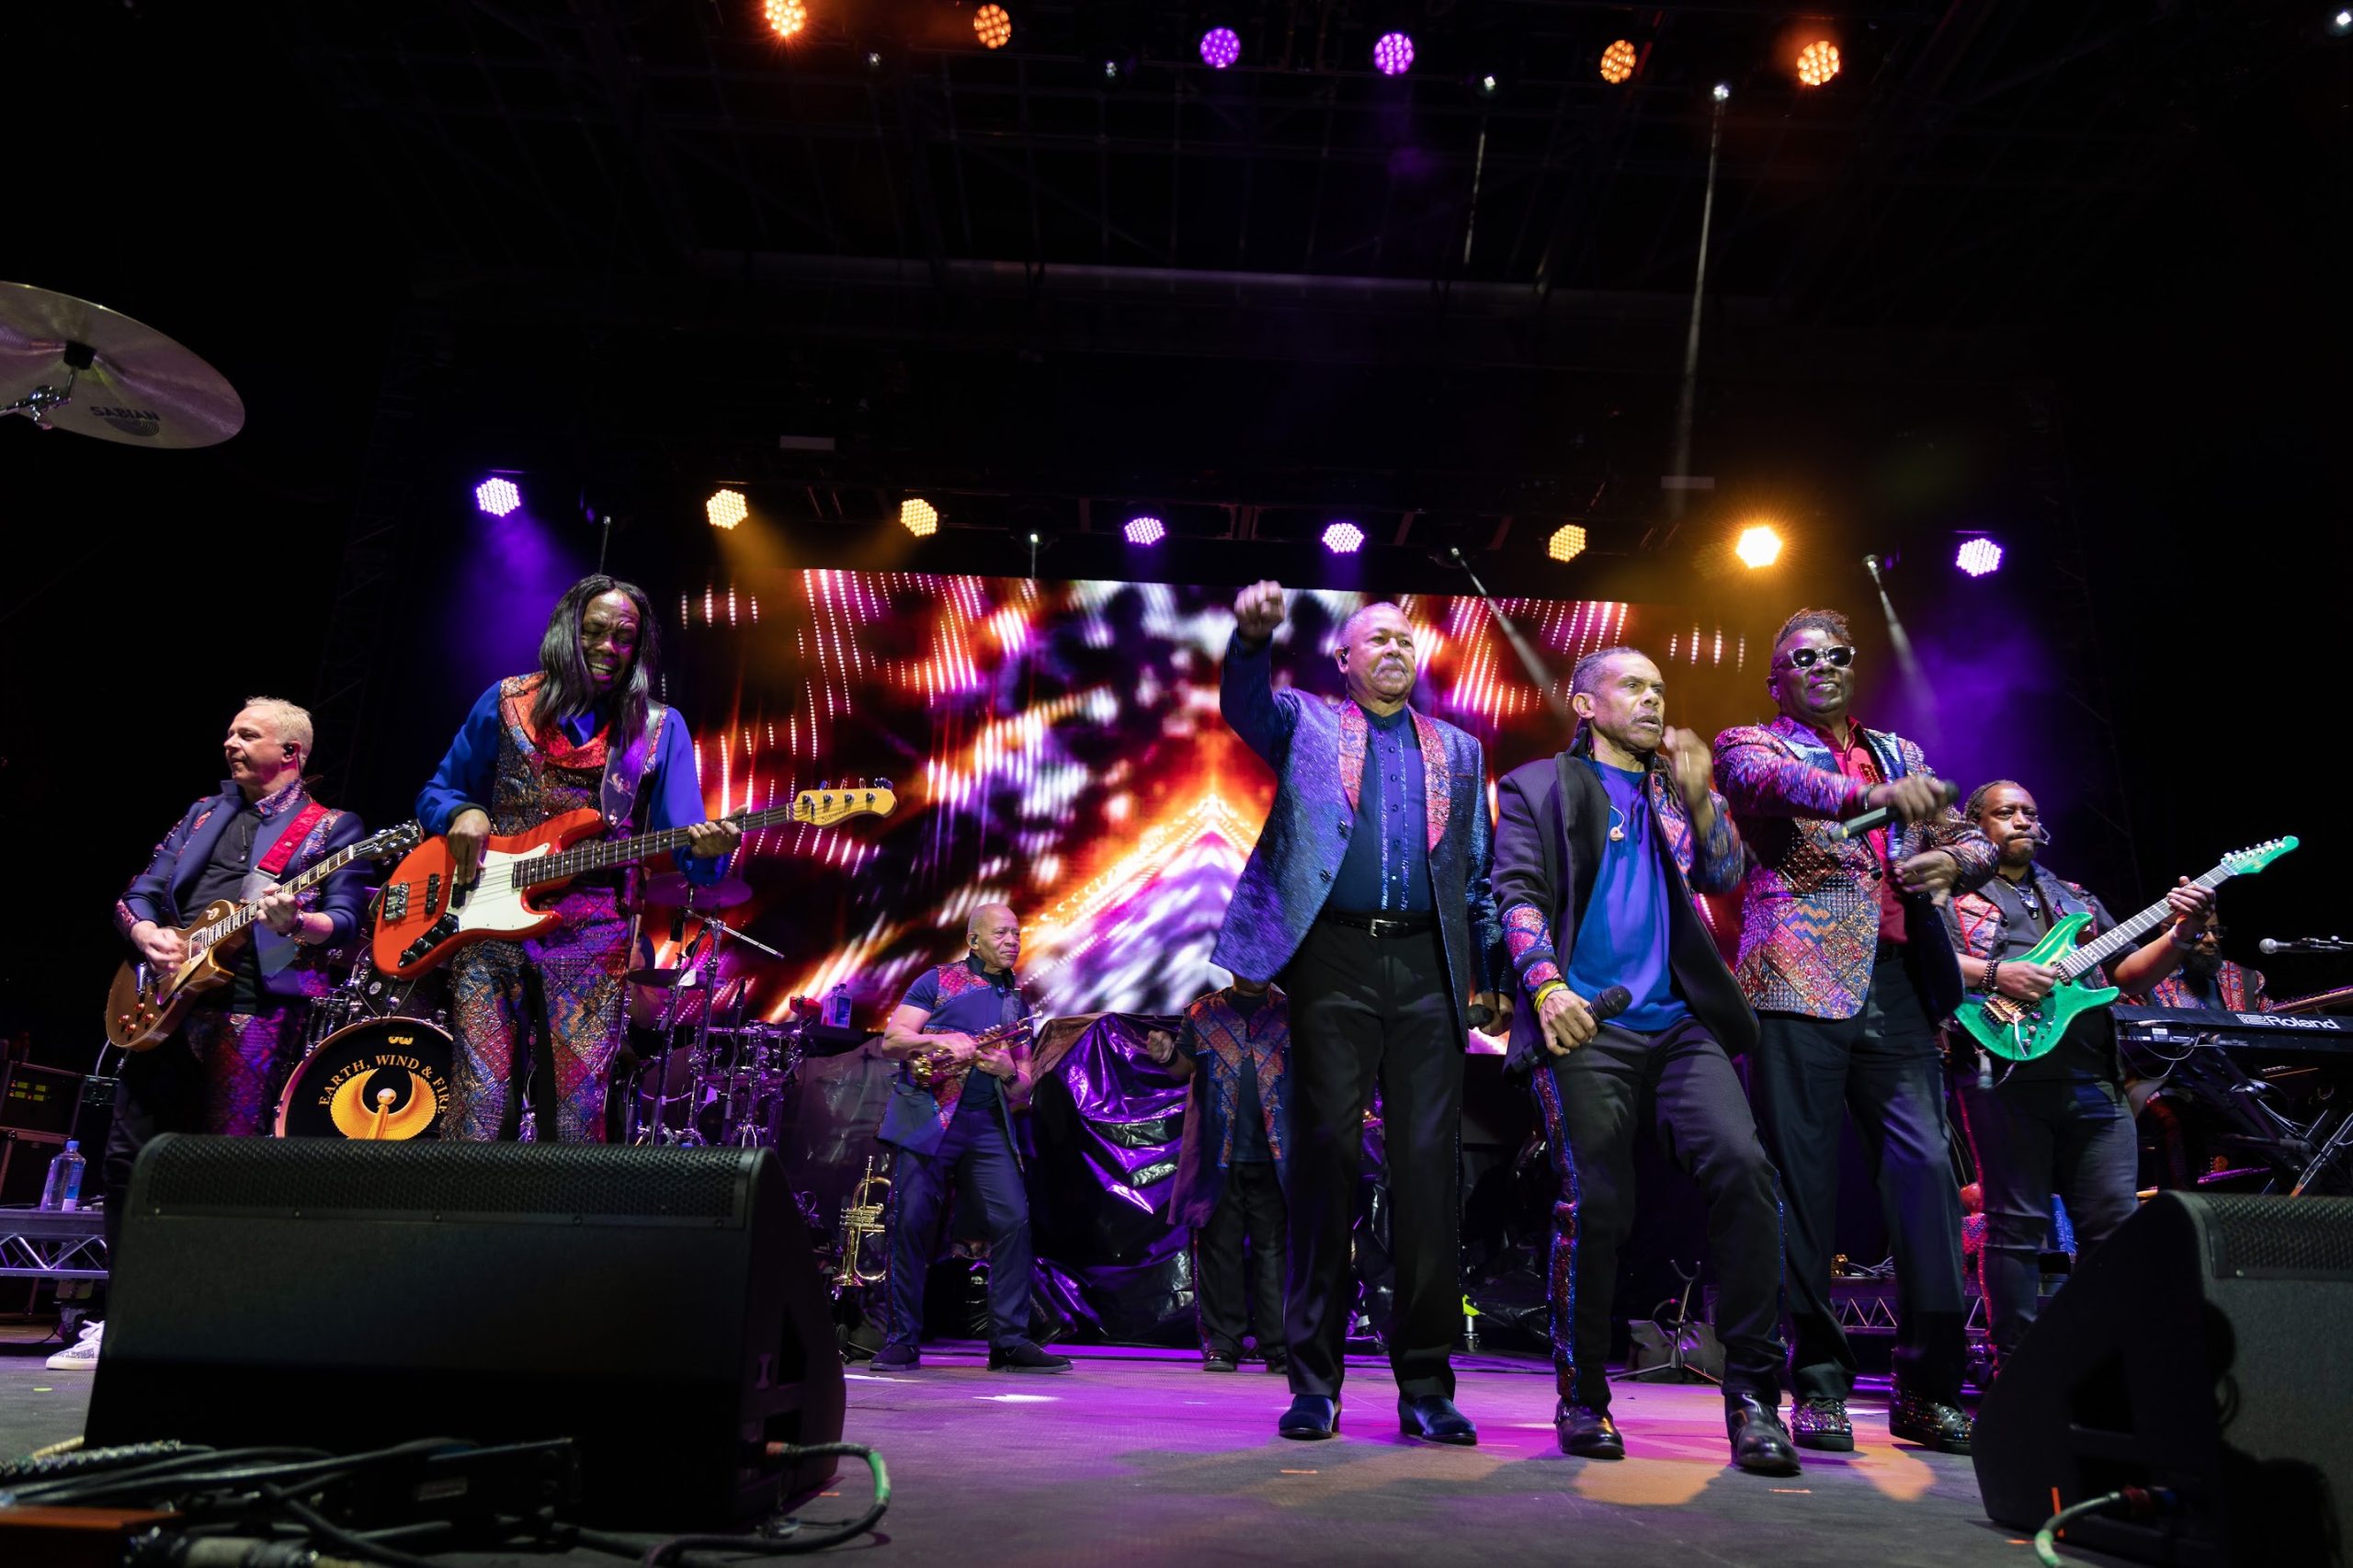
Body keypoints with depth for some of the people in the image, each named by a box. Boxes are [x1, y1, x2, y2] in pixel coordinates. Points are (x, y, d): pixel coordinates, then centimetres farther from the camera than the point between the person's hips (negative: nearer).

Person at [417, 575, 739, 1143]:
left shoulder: (660, 728, 4)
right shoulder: (507, 702, 8)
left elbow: (684, 837, -4)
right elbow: (435, 793, 17)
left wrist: (705, 850, -28)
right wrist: (462, 812, -7)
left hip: (591, 934, 0)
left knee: (577, 1107, -2)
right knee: (482, 1100, -6)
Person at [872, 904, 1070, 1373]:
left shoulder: (1018, 1002, 19)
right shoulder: (937, 982, 8)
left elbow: (1024, 1088, 18)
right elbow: (891, 1040, -1)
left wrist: (1009, 1074, -6)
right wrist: (941, 1040, -17)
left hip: (987, 1124, 4)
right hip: (925, 1118, -3)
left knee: (1013, 1219, -9)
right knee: (912, 1223, -5)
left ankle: (1010, 1341, -2)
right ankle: (901, 1341, 7)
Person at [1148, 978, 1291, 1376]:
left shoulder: (1291, 1012, 11)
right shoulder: (1203, 1013, 12)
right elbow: (1186, 1067, 9)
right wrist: (1168, 1055, -12)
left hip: (1273, 1154, 0)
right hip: (1218, 1153, 0)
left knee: (1273, 1249, 0)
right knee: (1219, 1247, 2)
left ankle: (1278, 1346, 5)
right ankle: (1222, 1343, 10)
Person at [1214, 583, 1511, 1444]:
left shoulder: (1459, 751, 21)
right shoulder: (1306, 723, 15)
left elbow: (1479, 875, 18)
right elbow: (1244, 704, -7)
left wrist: (1491, 977, 9)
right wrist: (1253, 636, -28)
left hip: (1428, 972, 2)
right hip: (1333, 962, -2)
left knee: (1429, 1169, 0)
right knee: (1325, 1157, -1)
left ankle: (1426, 1383, 9)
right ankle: (1314, 1380, 7)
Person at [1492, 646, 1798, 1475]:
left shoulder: (1681, 790, 25)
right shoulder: (1537, 786, 13)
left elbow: (1726, 874, 13)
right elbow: (1517, 892, 2)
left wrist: (1697, 794, -1)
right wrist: (1546, 982, -14)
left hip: (1681, 1023, 3)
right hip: (1584, 1024, -3)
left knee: (1743, 1166, -18)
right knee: (1595, 1204, -9)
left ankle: (1752, 1393, -7)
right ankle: (1582, 1398, 11)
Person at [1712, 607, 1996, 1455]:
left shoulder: (1901, 755, 25)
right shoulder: (1751, 743, 10)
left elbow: (1974, 837, 25)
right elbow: (1771, 782, -14)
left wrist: (1957, 858, 0)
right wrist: (1872, 794, -31)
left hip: (1898, 987, 4)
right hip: (1800, 984, -4)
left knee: (1928, 1170, -4)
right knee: (1802, 1183, -3)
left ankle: (1927, 1388, 7)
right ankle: (1819, 1385, 7)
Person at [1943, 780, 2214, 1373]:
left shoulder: (2076, 897, 26)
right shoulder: (1951, 893, 8)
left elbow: (2130, 973, 20)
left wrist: (2181, 935, 4)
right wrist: (1994, 975, -19)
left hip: (2092, 1080, 6)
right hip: (2004, 1075, -5)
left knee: (2117, 1222, 2)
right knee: (2018, 1226, -3)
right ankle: (2015, 1364, 5)